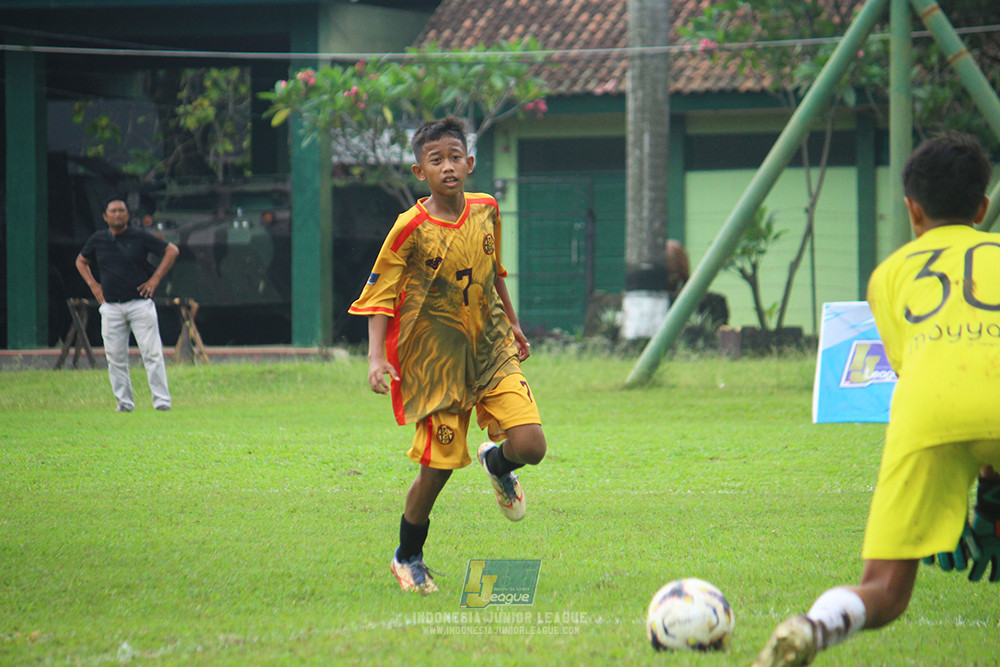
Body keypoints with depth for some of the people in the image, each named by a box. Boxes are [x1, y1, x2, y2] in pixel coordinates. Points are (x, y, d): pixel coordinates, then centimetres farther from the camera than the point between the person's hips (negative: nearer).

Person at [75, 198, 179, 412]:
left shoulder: (140, 237, -2)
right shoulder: (98, 239, 8)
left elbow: (171, 251, 3)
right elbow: (81, 261, 25)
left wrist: (155, 279, -2)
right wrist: (92, 284, 11)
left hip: (140, 304, -3)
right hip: (111, 306, 3)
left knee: (152, 354, -7)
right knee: (115, 358, 2)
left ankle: (162, 401, -6)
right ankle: (124, 402, 10)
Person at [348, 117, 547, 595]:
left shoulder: (485, 211, 0)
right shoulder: (411, 229, -13)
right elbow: (379, 296, -10)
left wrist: (512, 323, 26)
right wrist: (376, 357, -21)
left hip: (491, 350, 4)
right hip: (436, 360, -4)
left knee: (530, 444, -14)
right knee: (437, 468, -1)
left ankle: (496, 464, 24)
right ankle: (408, 558, 23)